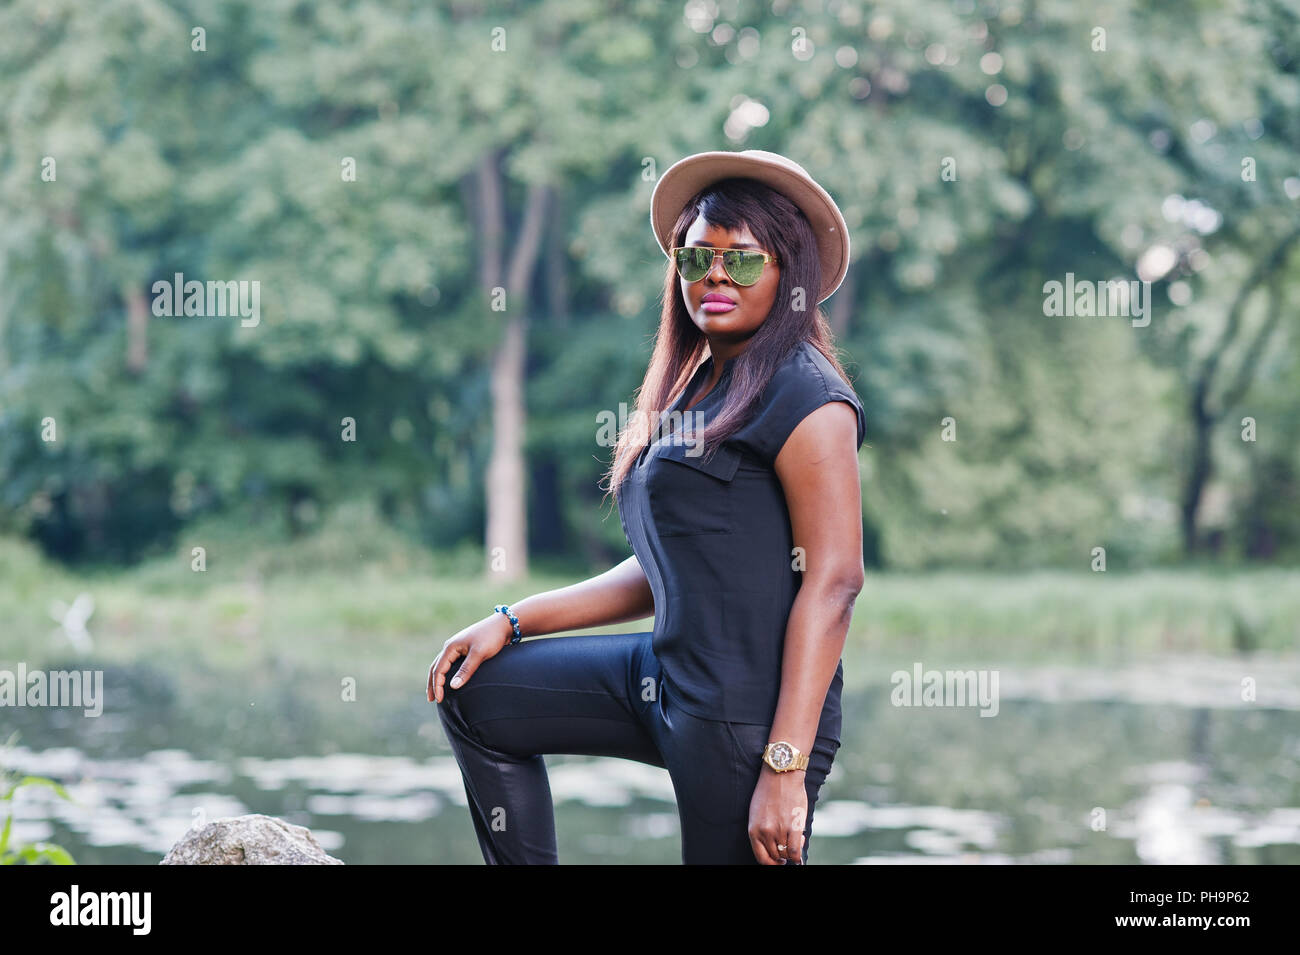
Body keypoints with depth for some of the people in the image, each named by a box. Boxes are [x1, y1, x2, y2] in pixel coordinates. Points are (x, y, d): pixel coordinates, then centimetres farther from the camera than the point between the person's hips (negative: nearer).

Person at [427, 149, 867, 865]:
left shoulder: (805, 393, -10)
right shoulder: (692, 393, 19)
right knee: (476, 695, 14)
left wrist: (785, 766, -24)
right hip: (665, 674, 10)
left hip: (750, 715, -10)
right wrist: (511, 622, 16)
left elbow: (834, 579, -18)